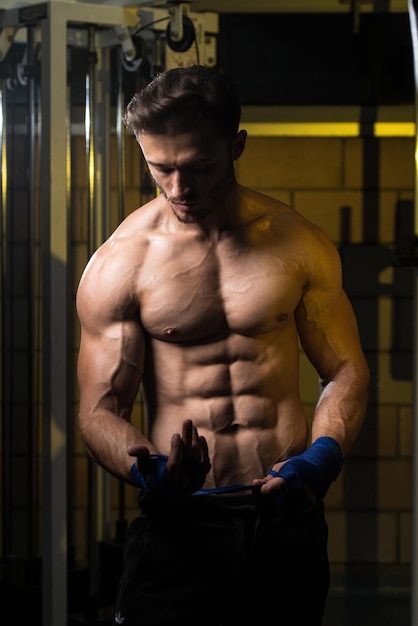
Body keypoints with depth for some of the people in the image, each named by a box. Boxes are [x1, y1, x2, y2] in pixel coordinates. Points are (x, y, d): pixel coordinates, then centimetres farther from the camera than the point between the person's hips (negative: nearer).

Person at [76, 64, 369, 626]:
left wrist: (323, 455, -11)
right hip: (179, 524, -2)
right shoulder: (117, 266, -3)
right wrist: (147, 469, -26)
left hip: (288, 517, 2)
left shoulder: (300, 245, 4)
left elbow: (345, 371, 8)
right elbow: (100, 409, -5)